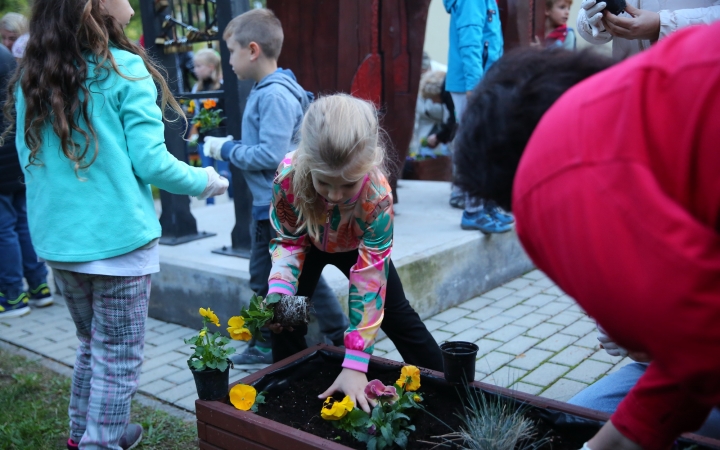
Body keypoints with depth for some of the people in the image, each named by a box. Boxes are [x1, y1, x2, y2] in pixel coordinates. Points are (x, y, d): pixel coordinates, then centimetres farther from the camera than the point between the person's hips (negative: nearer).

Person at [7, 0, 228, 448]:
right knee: (117, 358, 8)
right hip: (118, 240, -6)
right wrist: (206, 181, 3)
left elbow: (29, 160, 11)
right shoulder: (123, 70, -12)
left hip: (57, 241, 6)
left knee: (92, 344, 23)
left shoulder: (30, 78, 5)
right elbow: (150, 162, -13)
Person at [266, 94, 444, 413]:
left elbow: (369, 278, -41)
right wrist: (279, 290, -40)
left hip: (359, 249, -1)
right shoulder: (288, 175, -40)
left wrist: (355, 364, -43)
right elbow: (288, 240, -21)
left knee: (399, 317, 4)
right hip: (308, 243, 1)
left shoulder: (378, 195, -43)